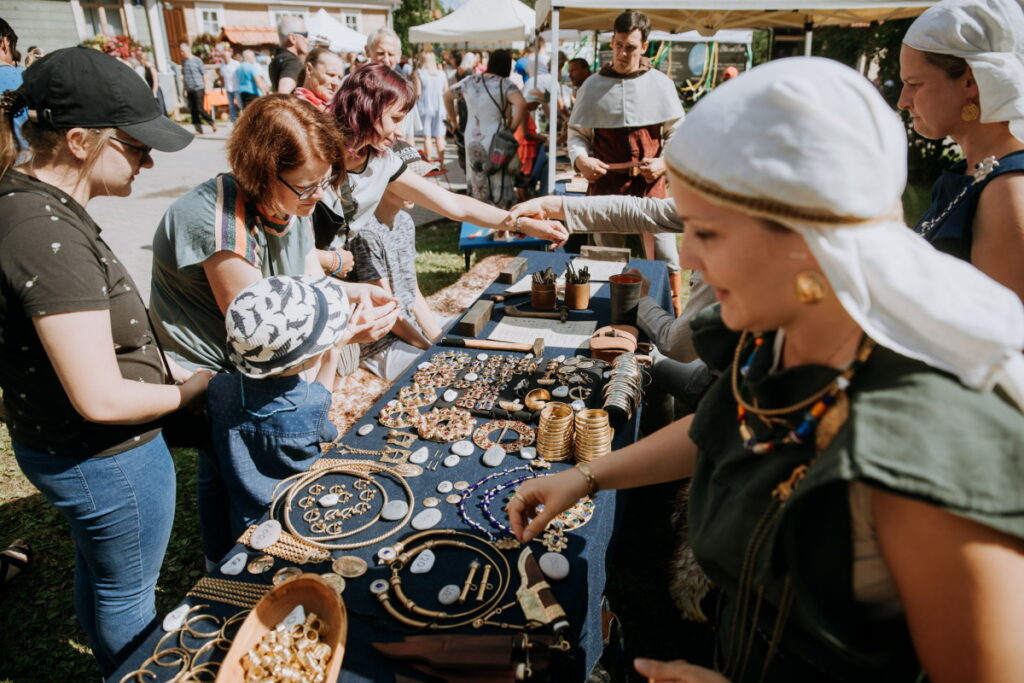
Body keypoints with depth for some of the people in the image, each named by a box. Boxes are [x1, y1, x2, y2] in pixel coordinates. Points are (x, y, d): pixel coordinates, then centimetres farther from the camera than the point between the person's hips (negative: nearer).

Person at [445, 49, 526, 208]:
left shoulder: (470, 81, 6)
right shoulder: (505, 84, -10)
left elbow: (447, 96, 19)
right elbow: (521, 104, -26)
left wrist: (453, 118, 27)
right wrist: (512, 128, -15)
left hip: (472, 141, 5)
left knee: (477, 186, 17)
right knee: (501, 187, 2)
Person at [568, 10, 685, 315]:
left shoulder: (660, 84, 4)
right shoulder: (593, 86, 5)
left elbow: (678, 133, 6)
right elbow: (577, 133, 7)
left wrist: (666, 162, -11)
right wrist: (581, 159, -13)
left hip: (650, 182, -1)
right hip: (605, 182, 1)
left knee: (664, 254, -2)